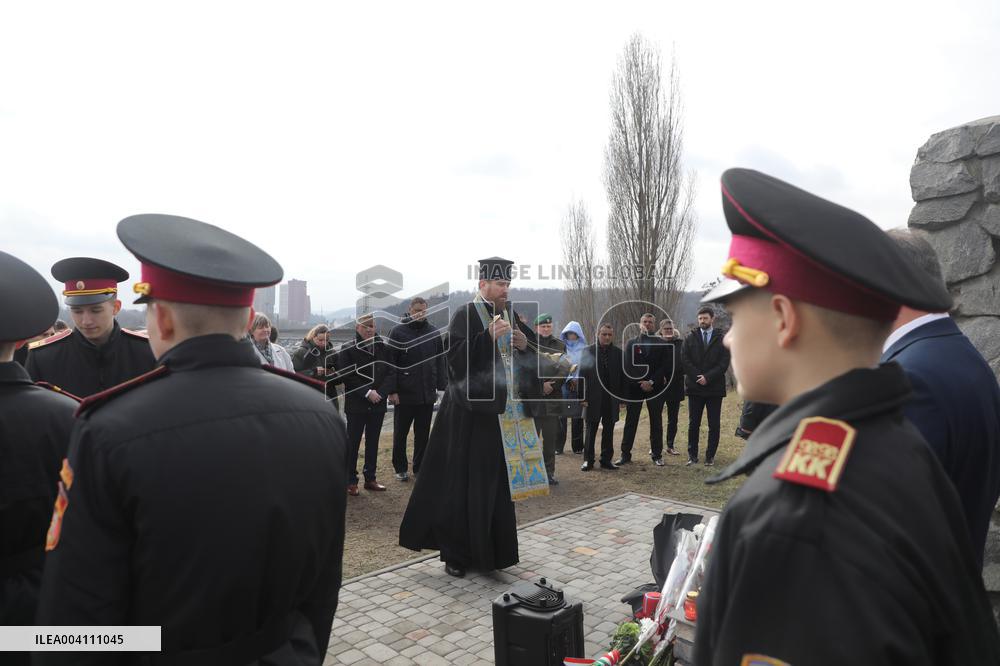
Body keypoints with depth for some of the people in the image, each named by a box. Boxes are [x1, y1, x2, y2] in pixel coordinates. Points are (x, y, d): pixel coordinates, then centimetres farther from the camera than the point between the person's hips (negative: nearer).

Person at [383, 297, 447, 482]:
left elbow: (441, 361, 9)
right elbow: (390, 363, -7)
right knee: (400, 433, 9)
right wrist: (392, 390, -13)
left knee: (423, 434, 12)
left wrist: (442, 386, 2)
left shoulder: (434, 332, 6)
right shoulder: (398, 331, -5)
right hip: (404, 394, -3)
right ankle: (400, 468, 24)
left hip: (427, 394, 3)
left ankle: (420, 467, 25)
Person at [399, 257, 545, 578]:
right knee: (466, 483, -2)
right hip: (472, 413, -6)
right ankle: (456, 553, 13)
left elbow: (537, 355, 16)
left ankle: (492, 549, 26)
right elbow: (456, 357, -17)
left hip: (505, 412, 6)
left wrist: (526, 344, -5)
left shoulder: (512, 315, 12)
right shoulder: (466, 315, -6)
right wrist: (488, 337, -27)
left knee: (499, 480, 12)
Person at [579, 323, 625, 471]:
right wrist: (583, 397, -8)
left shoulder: (618, 353, 6)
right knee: (591, 430, 3)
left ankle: (606, 459, 18)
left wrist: (622, 398, 3)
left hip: (612, 398, 2)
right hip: (593, 398, -2)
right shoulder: (588, 351, 0)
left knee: (609, 430, 8)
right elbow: (582, 375, -2)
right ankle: (588, 460, 11)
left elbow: (622, 376, 7)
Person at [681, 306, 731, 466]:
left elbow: (724, 363, -5)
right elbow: (684, 360, -1)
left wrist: (708, 377, -13)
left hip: (714, 387, -1)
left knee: (714, 424, 4)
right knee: (693, 423, 6)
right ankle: (692, 455, 13)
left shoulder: (721, 339, 2)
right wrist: (697, 377, -11)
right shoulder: (691, 337, 6)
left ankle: (710, 456, 13)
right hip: (694, 387, 1)